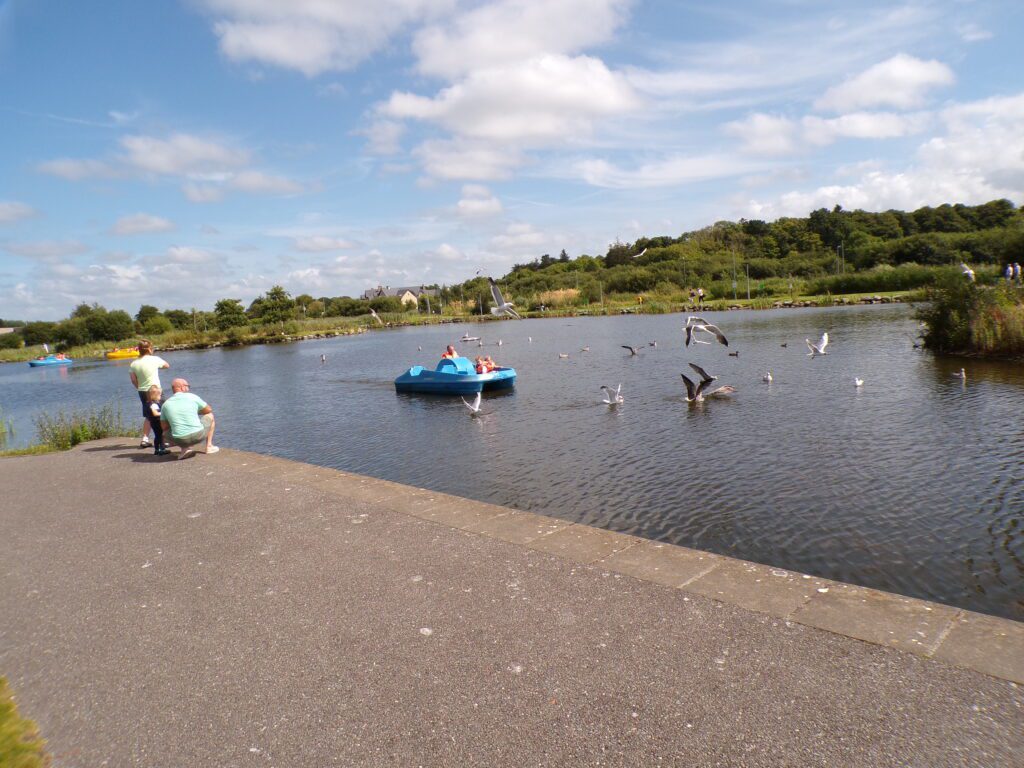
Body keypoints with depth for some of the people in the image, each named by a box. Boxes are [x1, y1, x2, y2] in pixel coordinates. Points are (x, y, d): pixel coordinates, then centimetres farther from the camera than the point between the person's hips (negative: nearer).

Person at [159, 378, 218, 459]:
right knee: (210, 416, 26)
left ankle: (185, 448, 9)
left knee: (164, 433, 34)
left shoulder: (166, 404, 8)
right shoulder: (192, 397, 1)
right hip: (198, 436, -1)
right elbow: (209, 410, 16)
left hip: (179, 440, 1)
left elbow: (164, 427, 13)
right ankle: (209, 446, 24)